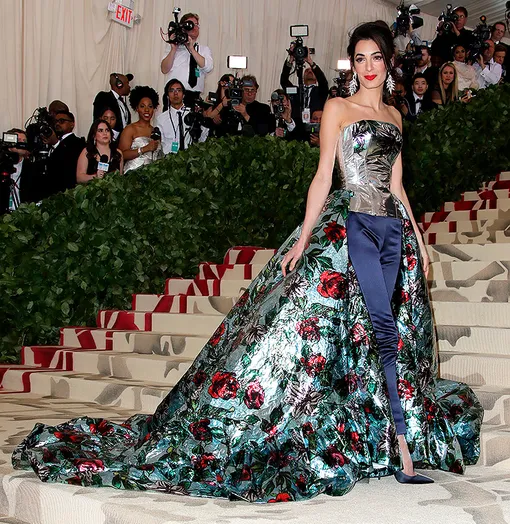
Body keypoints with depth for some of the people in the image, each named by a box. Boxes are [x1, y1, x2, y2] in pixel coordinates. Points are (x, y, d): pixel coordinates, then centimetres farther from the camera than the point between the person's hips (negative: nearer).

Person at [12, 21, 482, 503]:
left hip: (393, 229, 6)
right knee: (383, 325, -11)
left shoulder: (394, 116, 18)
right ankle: (404, 448, -5)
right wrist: (302, 238, -11)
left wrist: (418, 239, 16)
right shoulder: (337, 108, 2)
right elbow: (322, 178, -4)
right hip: (353, 224, -6)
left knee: (382, 330, 4)